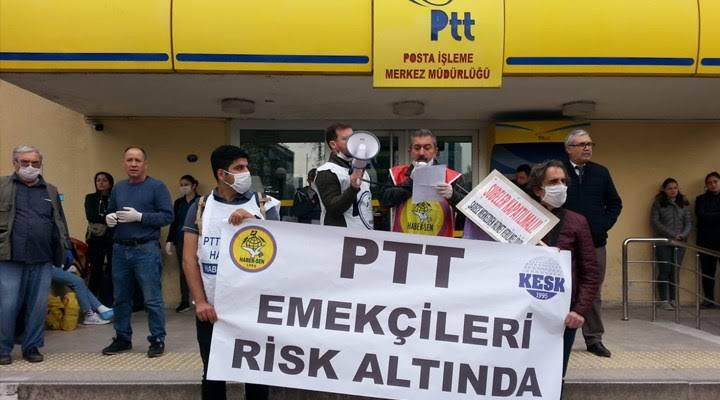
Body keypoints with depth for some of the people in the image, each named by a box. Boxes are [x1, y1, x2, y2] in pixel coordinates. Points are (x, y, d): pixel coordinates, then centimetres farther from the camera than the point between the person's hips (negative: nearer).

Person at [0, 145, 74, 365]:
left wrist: (67, 248, 15)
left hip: (43, 260, 3)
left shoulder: (51, 191, 17)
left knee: (38, 306, 6)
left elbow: (60, 223, 20)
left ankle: (32, 347, 18)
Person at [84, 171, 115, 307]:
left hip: (113, 239, -1)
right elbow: (90, 216, -6)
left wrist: (100, 219, -12)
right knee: (95, 270, 2)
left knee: (111, 271, -1)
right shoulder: (90, 198, 9)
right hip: (95, 239, 1)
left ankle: (109, 302, 8)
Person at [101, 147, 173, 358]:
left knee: (152, 299, -3)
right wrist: (109, 218, 1)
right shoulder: (118, 188, 15)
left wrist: (139, 216, -18)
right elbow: (110, 212, 24)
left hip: (146, 250, -6)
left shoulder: (157, 187, -3)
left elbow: (167, 216, -11)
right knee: (121, 298, 13)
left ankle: (157, 340, 9)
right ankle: (122, 338, 26)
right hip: (120, 250, 6)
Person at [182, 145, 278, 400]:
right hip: (211, 308, 1)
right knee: (213, 374, 14)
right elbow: (189, 257, -1)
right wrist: (200, 301, -9)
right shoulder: (201, 207, 3)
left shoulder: (263, 205, 2)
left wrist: (253, 221, -21)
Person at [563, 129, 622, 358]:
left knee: (593, 293, 9)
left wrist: (604, 225, 1)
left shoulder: (601, 173, 8)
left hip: (595, 242, 3)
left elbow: (615, 203, 14)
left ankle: (594, 339, 19)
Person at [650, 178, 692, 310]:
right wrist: (671, 234, -15)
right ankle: (663, 300, 0)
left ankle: (672, 299, 9)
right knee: (665, 271, -4)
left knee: (675, 271, 2)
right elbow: (654, 221, -7)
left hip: (679, 243, 3)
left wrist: (683, 234, -13)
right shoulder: (658, 203, 2)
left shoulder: (684, 203, 10)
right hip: (663, 243, -3)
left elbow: (689, 222, 7)